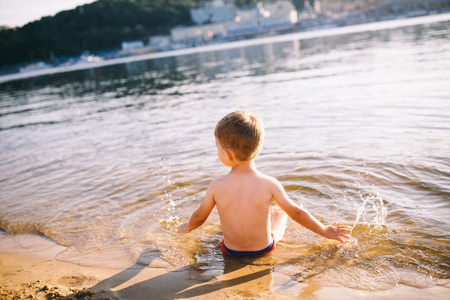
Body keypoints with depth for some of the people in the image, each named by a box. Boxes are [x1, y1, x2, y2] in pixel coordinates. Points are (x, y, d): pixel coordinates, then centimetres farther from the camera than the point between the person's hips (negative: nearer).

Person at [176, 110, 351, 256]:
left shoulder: (216, 187, -23)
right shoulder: (269, 184, -25)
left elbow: (199, 217, -7)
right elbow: (296, 213, -13)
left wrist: (187, 228, 17)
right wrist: (324, 231, 4)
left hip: (231, 250, 1)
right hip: (263, 250, -1)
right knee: (281, 214, 27)